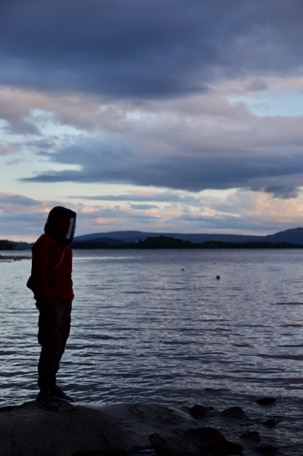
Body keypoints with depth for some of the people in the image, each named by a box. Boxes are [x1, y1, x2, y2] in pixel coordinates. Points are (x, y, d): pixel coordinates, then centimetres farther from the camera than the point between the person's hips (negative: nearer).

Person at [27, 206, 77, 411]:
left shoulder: (65, 244, 17)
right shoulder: (44, 243, -10)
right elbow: (38, 274, -16)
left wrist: (69, 299, 17)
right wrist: (46, 301, -19)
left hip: (65, 302, 9)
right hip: (51, 302, -9)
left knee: (59, 346, 12)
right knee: (51, 347, -11)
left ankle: (51, 386, 22)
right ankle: (44, 393, -5)